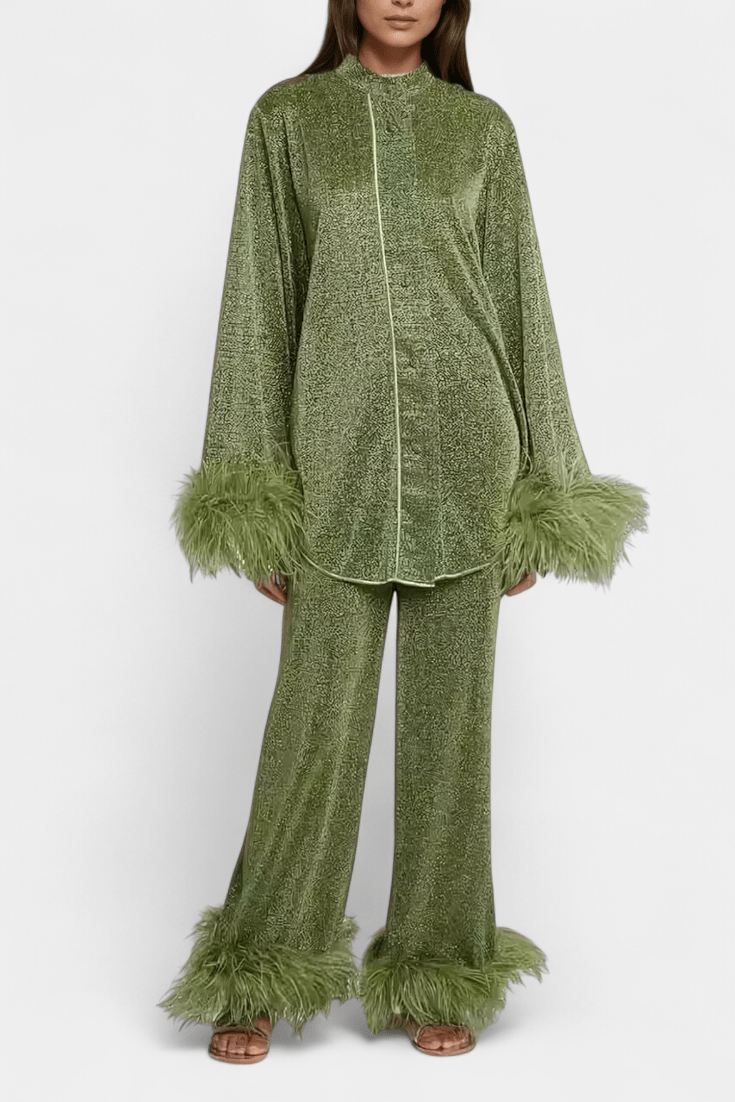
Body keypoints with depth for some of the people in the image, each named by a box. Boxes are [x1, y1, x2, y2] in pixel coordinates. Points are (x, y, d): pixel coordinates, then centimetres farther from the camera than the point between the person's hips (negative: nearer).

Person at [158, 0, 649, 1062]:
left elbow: (520, 300, 9)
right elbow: (259, 300, 3)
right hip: (340, 456, -1)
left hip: (466, 452, 1)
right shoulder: (287, 118, 7)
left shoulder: (482, 127, 10)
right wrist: (250, 493, -2)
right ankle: (262, 975, 18)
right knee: (317, 713, 0)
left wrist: (539, 493, 4)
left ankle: (439, 970, 20)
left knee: (451, 710, 5)